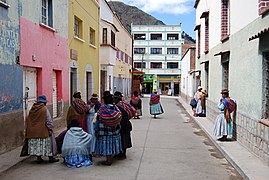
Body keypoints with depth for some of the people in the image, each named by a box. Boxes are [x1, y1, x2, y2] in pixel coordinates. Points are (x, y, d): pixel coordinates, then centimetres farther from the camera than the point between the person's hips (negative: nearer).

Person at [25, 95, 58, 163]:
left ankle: (38, 157, 15)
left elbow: (28, 121, 13)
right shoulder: (44, 109, -12)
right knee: (48, 142, 5)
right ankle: (50, 157, 10)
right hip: (43, 131, -5)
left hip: (33, 131, 6)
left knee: (36, 144, 12)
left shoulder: (32, 109, 7)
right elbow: (49, 121, -15)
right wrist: (50, 129, -9)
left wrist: (28, 130, 20)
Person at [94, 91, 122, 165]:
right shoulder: (115, 107, -3)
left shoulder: (102, 108, -14)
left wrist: (96, 130, -2)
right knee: (112, 144, 13)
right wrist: (117, 128, 13)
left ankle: (108, 160, 9)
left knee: (106, 144, 4)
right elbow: (119, 118, 3)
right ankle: (111, 159, 22)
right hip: (114, 130, 5)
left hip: (105, 131, -4)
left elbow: (98, 120, -10)